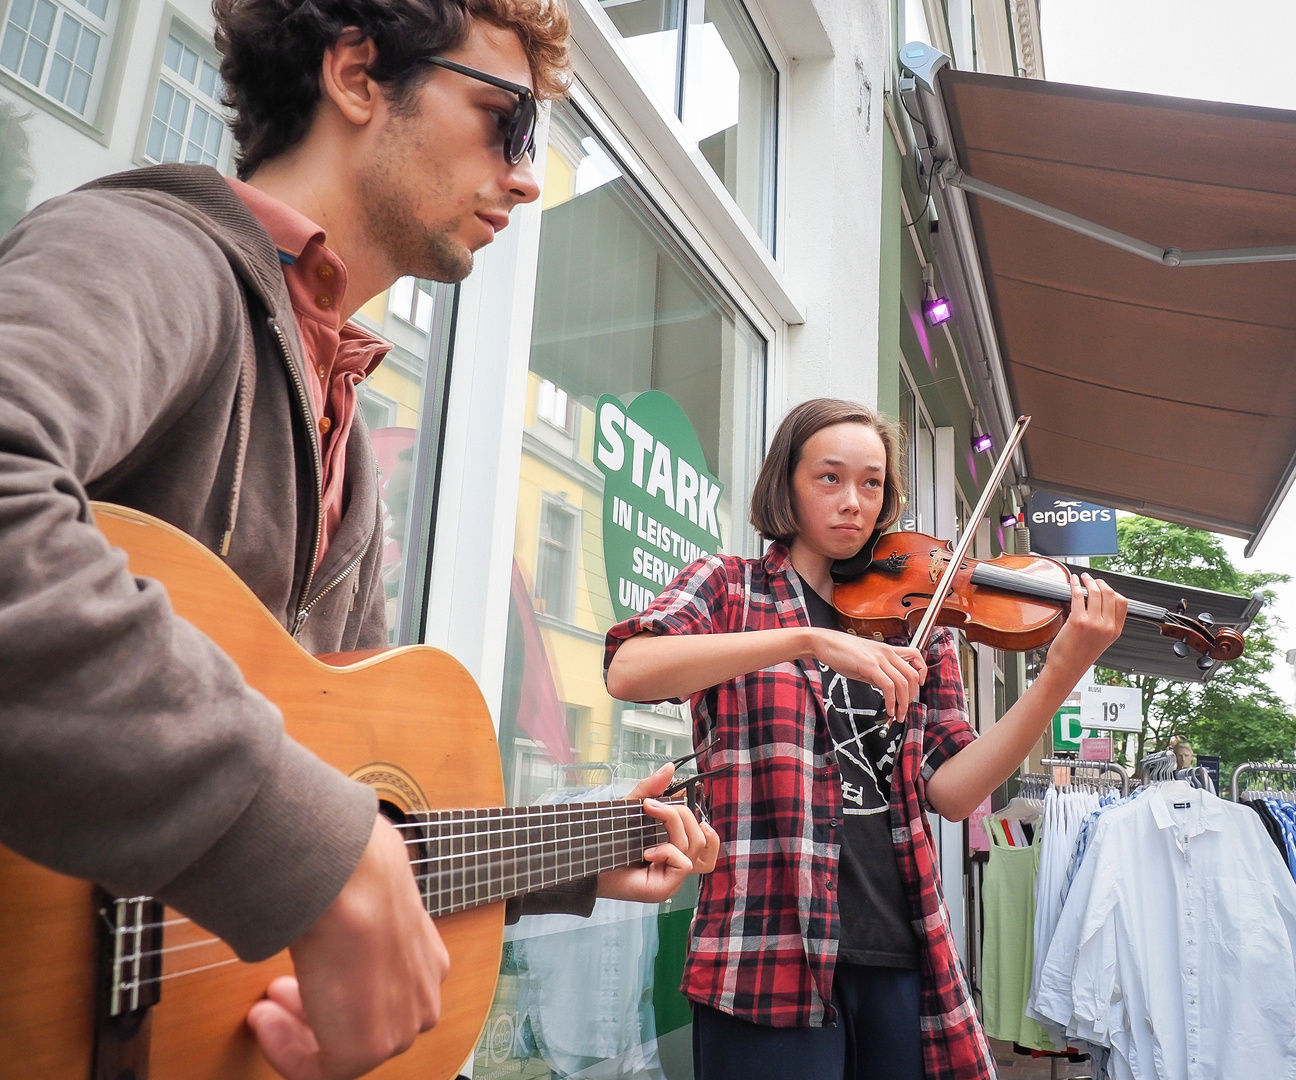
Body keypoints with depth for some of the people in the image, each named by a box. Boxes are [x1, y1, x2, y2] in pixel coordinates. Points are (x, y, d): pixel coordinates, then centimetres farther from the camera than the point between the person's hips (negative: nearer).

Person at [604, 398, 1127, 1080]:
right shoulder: (728, 588, 1)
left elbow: (952, 792, 1)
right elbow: (626, 671, -19)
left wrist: (1061, 675, -11)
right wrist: (811, 640, -26)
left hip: (902, 953, 4)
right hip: (771, 950, -3)